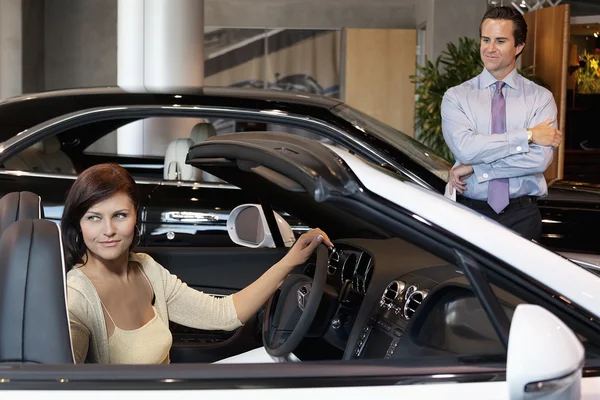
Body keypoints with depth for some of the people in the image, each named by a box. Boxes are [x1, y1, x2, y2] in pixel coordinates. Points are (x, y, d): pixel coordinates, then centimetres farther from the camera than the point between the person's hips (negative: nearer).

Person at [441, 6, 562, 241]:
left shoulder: (540, 98, 1)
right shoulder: (456, 96, 1)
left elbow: (540, 158, -13)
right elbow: (464, 147, -16)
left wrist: (475, 168, -14)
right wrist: (527, 135, -14)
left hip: (522, 215, 0)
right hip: (470, 213, 0)